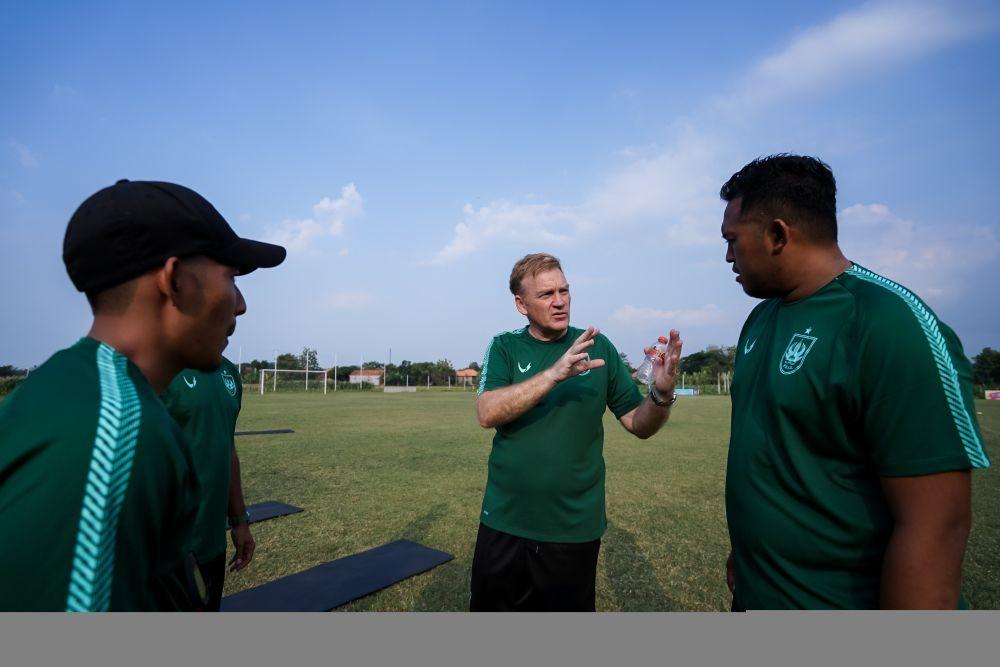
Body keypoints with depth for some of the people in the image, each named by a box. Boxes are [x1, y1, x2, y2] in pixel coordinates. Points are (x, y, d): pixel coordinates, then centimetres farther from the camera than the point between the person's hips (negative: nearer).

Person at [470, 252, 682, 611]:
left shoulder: (598, 346, -3)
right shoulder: (504, 347, -4)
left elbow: (639, 424, -1)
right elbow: (487, 413, -20)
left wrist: (661, 393, -23)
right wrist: (555, 374, -32)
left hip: (574, 527, 0)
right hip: (504, 522, 0)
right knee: (489, 605, 18)